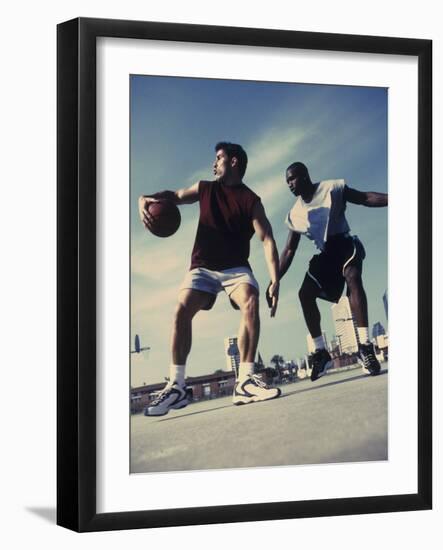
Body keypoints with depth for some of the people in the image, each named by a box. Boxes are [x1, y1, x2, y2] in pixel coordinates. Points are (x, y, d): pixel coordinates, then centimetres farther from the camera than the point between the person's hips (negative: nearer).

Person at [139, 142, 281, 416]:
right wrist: (146, 199, -2)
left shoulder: (251, 201, -3)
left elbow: (267, 239, -11)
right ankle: (176, 386, -22)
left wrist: (275, 280, -24)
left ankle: (245, 381, -31)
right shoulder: (205, 189, 9)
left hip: (236, 267, -2)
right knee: (182, 309, -23)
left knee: (251, 303, -32)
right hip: (203, 267, 2)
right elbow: (174, 196, 22)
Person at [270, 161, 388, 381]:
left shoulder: (332, 188, -9)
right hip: (325, 254, 6)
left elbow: (365, 198, -7)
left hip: (346, 244, -6)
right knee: (305, 294, -10)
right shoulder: (295, 214, 5)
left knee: (352, 277, -33)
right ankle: (321, 352, -3)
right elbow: (289, 250, 10)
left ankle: (365, 347, -38)